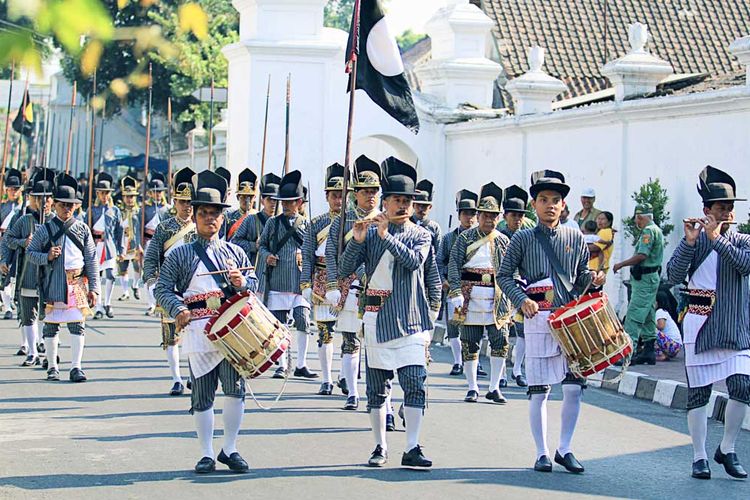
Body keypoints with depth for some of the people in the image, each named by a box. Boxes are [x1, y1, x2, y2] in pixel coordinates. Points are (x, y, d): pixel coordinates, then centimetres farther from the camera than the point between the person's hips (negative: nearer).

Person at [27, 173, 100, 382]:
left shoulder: (82, 229, 7)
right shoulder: (44, 229, 4)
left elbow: (92, 260, 7)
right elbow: (30, 253, 7)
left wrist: (93, 288, 2)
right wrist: (47, 257, -13)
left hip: (77, 285, 1)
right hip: (52, 285, -1)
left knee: (78, 325, -3)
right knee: (51, 325, 5)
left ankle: (76, 367, 2)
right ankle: (52, 367, 17)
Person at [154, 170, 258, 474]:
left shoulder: (235, 252, 15)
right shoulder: (180, 255, 8)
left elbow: (255, 284, 18)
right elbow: (162, 288, 4)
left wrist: (242, 282, -5)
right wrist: (178, 309, -14)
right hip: (197, 332, -1)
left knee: (235, 389, -8)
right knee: (202, 395, 2)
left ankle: (230, 449, 8)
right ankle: (207, 455, 11)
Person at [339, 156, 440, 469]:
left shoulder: (420, 235, 6)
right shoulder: (370, 233, 7)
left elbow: (414, 260, -15)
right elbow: (345, 270, -1)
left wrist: (387, 235, -18)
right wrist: (357, 241, -16)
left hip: (410, 319, -1)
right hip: (377, 318, 1)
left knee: (415, 383, -10)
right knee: (376, 387, 6)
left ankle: (412, 449, -9)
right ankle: (380, 447, 16)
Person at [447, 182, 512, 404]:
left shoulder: (504, 241, 10)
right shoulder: (466, 238, 3)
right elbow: (454, 265, -3)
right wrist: (456, 292, -14)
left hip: (497, 299, 2)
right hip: (471, 297, -2)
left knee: (501, 342, -5)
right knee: (470, 344, 3)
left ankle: (494, 388, 5)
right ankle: (472, 388, 12)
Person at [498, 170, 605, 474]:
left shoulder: (575, 238, 10)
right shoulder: (523, 239, 2)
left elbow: (580, 278, 16)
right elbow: (505, 275, 4)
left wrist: (593, 278, -6)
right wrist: (522, 300, -12)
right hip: (538, 320, -2)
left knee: (574, 387, -1)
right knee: (539, 391, 0)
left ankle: (565, 450, 15)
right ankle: (542, 453, 11)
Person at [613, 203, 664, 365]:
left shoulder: (648, 231, -14)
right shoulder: (657, 230, 19)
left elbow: (642, 255, -23)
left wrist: (621, 264, -13)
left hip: (644, 278, -11)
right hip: (653, 276, 11)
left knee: (634, 314, -14)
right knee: (648, 316, 13)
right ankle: (649, 350, 16)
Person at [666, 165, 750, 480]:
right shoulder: (693, 241, 3)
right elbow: (673, 277, -9)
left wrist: (718, 239, -19)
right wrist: (690, 242, -18)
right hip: (700, 326, -1)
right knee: (699, 392, 1)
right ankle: (700, 457, 9)